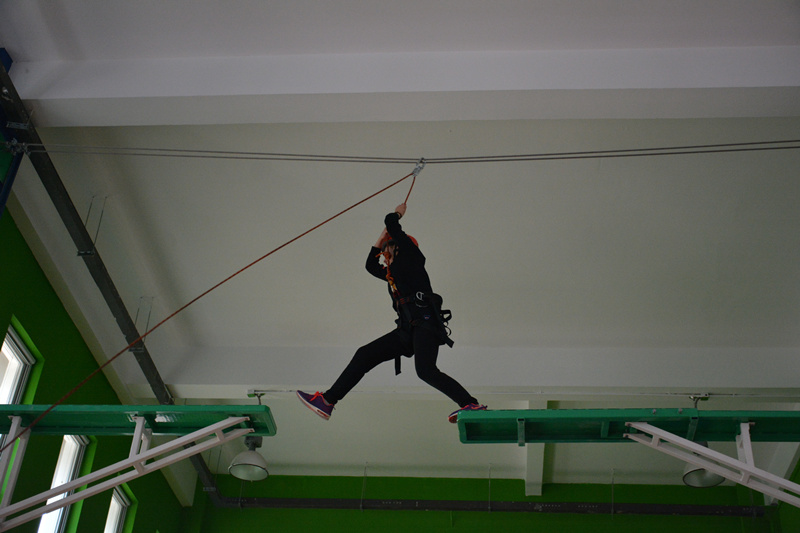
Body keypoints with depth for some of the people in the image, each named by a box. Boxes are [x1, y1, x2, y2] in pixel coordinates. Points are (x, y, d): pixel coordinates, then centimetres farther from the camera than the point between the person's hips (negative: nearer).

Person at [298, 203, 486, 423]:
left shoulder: (411, 256, 7)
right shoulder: (392, 274, 28)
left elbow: (390, 222, 3)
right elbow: (370, 265, 44)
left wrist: (398, 213, 25)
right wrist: (382, 237, 40)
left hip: (426, 322, -9)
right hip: (408, 330, 9)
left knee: (425, 370, -28)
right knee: (365, 355, 6)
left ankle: (471, 405, -27)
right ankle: (327, 401, 8)